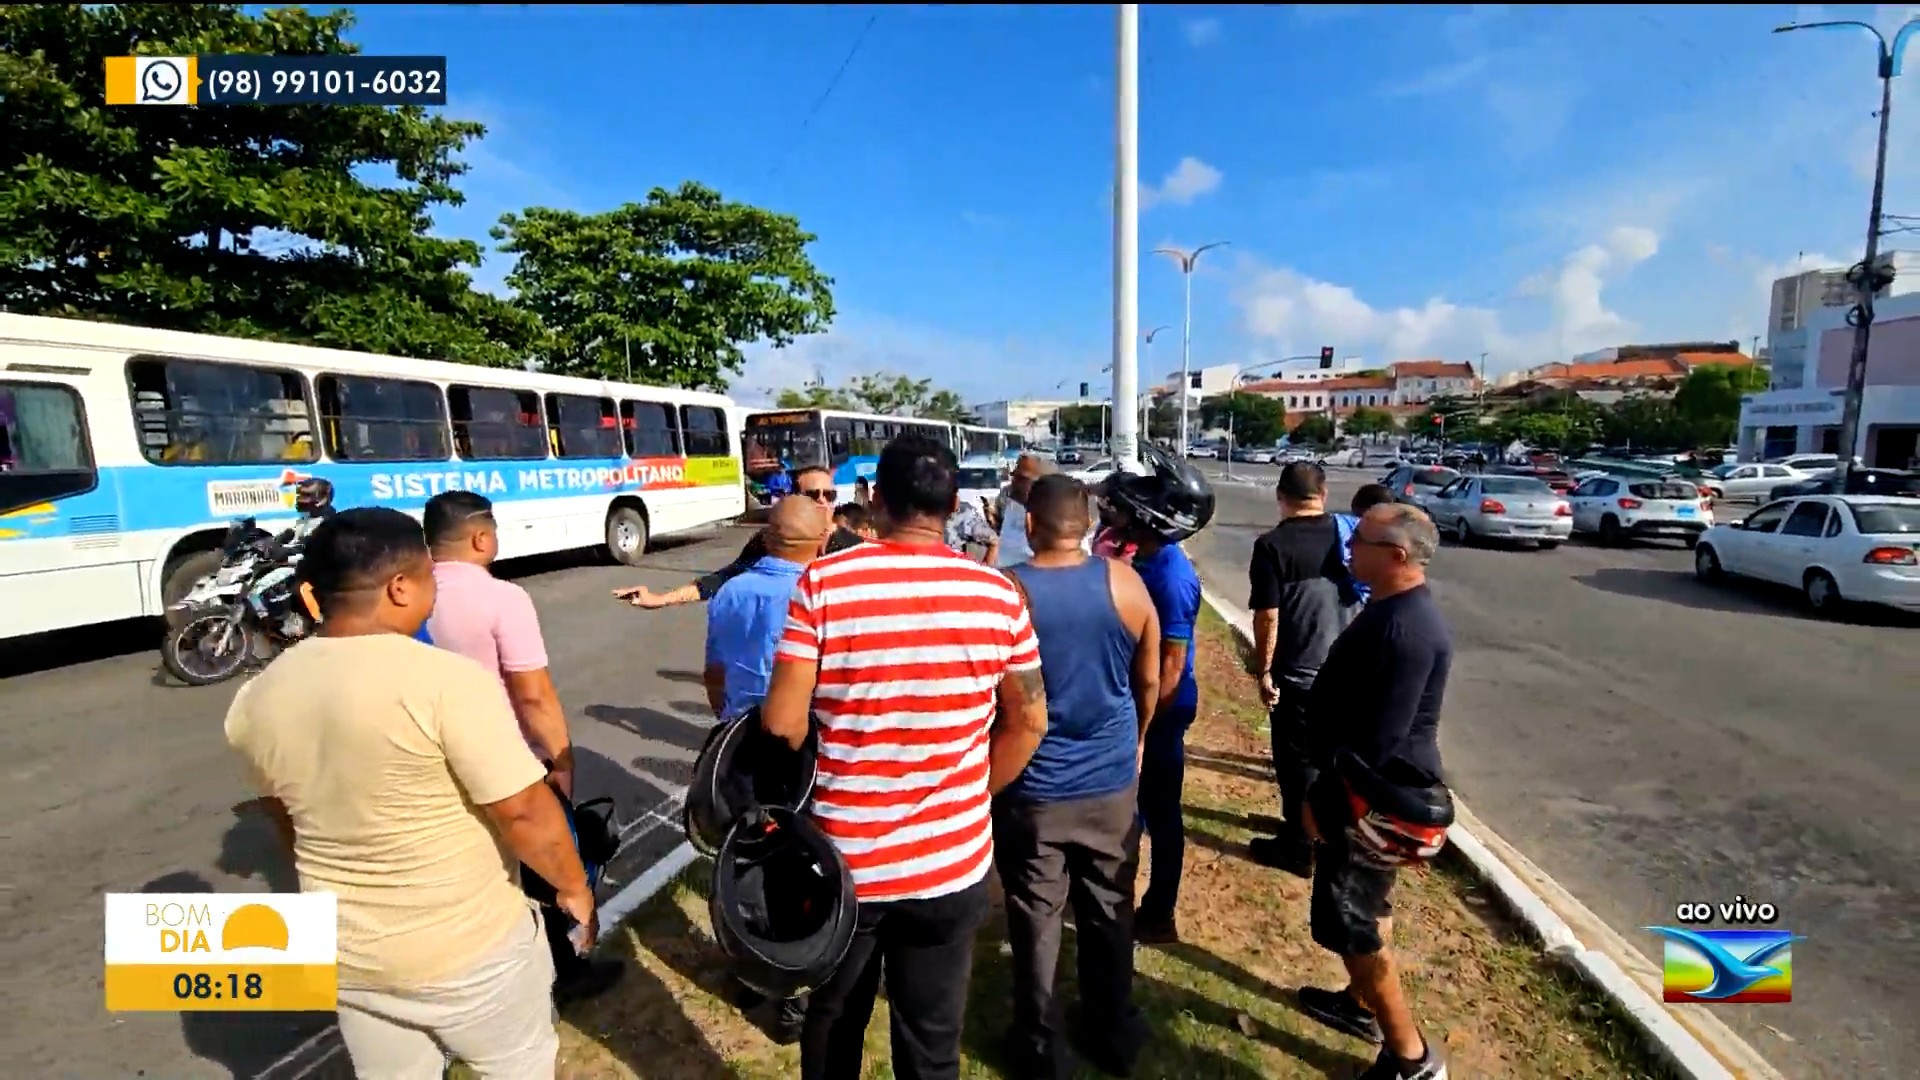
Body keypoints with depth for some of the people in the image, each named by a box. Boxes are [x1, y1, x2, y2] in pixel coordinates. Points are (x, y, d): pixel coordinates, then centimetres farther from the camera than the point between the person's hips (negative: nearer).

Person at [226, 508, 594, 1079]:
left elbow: (286, 817, 11)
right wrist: (575, 888, -8)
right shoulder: (448, 680, -26)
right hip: (466, 947, -6)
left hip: (347, 954, 6)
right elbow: (526, 812, -24)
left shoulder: (258, 698, -4)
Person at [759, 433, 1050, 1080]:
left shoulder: (822, 583, -14)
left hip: (841, 859, 0)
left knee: (832, 1020, 26)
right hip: (951, 864, 1)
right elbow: (1029, 721, 0)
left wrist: (810, 791, 6)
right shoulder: (998, 595, -8)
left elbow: (782, 723, -13)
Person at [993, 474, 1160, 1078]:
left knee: (1035, 921, 14)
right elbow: (1149, 680, 2)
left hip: (1031, 787, -2)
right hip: (1111, 780, 3)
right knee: (1110, 913, 19)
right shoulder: (1125, 582, -8)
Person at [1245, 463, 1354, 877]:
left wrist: (1264, 670, -10)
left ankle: (1299, 846, 17)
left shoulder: (1273, 545, -17)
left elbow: (1268, 617, -19)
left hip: (1295, 671, -6)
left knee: (1297, 758, 6)